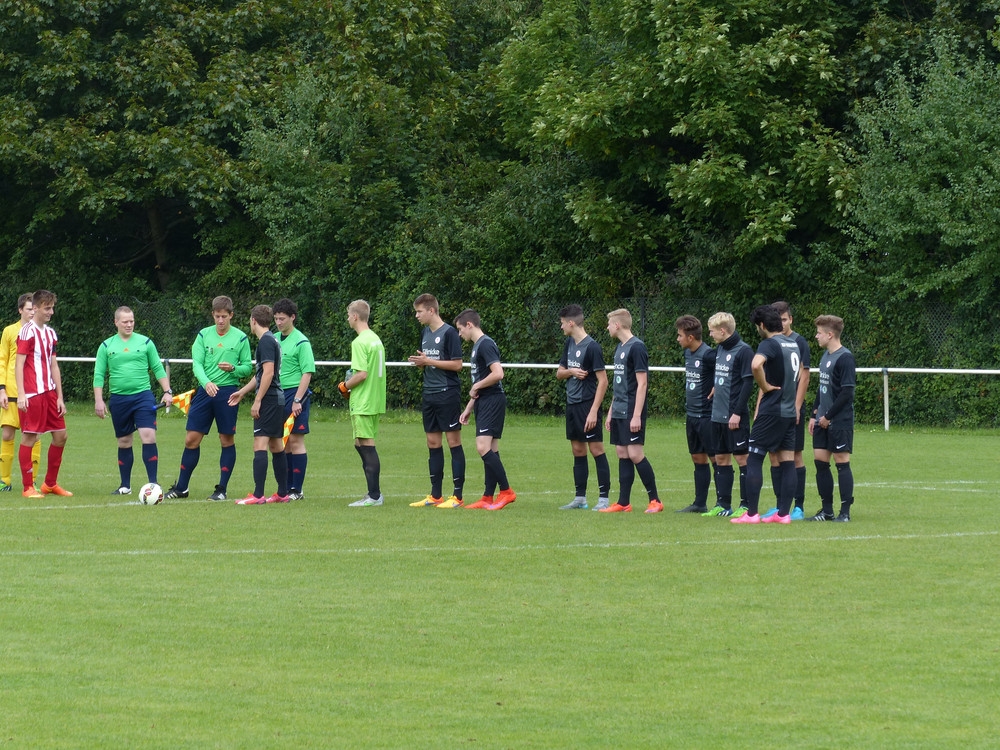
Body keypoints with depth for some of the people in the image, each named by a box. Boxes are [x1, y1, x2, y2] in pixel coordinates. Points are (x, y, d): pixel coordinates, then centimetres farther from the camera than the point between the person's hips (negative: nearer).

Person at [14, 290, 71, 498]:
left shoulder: (50, 333, 15)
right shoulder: (27, 332, -8)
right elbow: (18, 364, -12)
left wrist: (59, 397, 15)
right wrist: (21, 395, -19)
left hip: (49, 393, 8)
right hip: (32, 394, -8)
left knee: (60, 435, 8)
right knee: (29, 437, -4)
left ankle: (50, 484, 19)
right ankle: (28, 487, 2)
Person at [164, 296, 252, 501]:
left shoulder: (240, 338, 1)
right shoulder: (203, 335, 5)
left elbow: (248, 368, 4)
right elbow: (197, 364, -4)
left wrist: (233, 368, -17)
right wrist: (206, 382, -22)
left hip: (228, 392, -2)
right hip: (205, 391, 2)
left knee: (227, 440, 2)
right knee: (191, 439, 2)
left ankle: (222, 489, 10)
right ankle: (181, 487, 12)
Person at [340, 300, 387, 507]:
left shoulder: (360, 342, -15)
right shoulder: (376, 340, 13)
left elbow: (362, 374, -21)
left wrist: (345, 386, -5)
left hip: (362, 403, -9)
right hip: (376, 401, 9)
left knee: (367, 447, -5)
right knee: (362, 446, 16)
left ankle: (374, 496, -4)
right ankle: (374, 492, 17)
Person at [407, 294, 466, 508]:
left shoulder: (449, 333, -11)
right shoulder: (425, 334, 14)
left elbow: (457, 364, -13)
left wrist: (429, 361, -15)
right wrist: (419, 362, -2)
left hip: (448, 394, -8)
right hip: (430, 394, 8)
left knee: (453, 441, -4)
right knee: (433, 442, 9)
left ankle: (457, 496, -3)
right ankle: (435, 495, 15)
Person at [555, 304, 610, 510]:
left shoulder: (591, 347, -14)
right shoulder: (569, 344, 11)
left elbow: (603, 381, -15)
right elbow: (559, 373, 18)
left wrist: (594, 411, -20)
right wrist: (571, 371, -7)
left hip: (588, 405, -8)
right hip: (572, 405, 8)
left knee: (596, 450, -6)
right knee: (578, 451, 11)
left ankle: (604, 498, -4)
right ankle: (580, 498, 17)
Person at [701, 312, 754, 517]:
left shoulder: (743, 351, -12)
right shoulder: (719, 350, 12)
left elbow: (748, 384, -16)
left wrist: (737, 413, -19)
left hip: (735, 417, -9)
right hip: (718, 414, 9)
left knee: (741, 458, -3)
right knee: (721, 458, 11)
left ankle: (746, 505, 0)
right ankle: (723, 505, 16)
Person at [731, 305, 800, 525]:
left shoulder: (770, 344, -13)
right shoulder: (793, 344, 12)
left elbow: (756, 364, -35)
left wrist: (765, 387, -18)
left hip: (771, 412, -8)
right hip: (789, 411, 8)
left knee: (754, 459, -2)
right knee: (787, 463, 6)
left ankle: (751, 513, -4)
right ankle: (783, 513, 6)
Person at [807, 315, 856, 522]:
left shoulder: (845, 358, -14)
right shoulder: (826, 356, 13)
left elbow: (847, 393, -18)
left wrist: (828, 416, -15)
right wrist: (815, 415, 14)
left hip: (840, 421, -9)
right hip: (823, 421, 9)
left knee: (842, 463, -4)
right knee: (820, 462, 8)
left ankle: (845, 511, 0)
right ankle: (827, 510, 15)